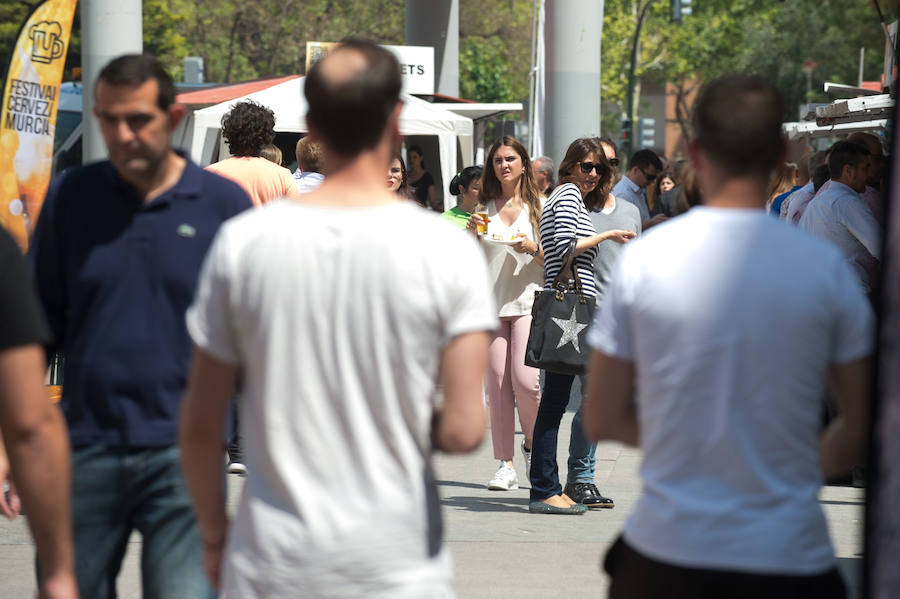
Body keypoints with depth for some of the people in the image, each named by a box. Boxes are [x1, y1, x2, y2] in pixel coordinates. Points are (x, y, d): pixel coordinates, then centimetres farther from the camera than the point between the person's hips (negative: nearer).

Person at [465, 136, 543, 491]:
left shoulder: (539, 207, 6)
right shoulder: (484, 209, 12)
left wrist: (532, 248, -13)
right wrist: (471, 234, -3)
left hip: (528, 302, -2)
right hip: (491, 304, 3)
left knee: (525, 379, -15)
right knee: (497, 384, -2)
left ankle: (532, 443, 12)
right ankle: (506, 465, 1)